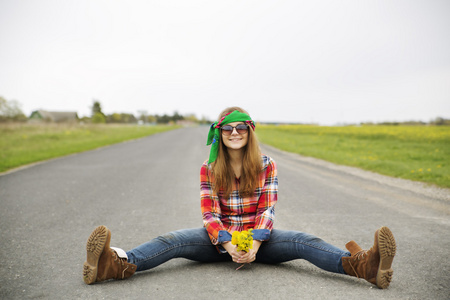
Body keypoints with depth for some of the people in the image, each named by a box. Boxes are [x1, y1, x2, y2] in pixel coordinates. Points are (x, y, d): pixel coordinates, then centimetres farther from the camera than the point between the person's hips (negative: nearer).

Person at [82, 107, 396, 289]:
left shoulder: (266, 165, -2)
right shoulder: (208, 168, -2)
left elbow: (267, 209, -8)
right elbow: (209, 212, -8)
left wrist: (256, 243, -25)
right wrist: (227, 244, -25)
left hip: (258, 236, 1)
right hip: (220, 238, 0)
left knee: (302, 241, -26)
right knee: (175, 240, -26)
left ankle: (361, 264, -44)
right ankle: (118, 263, -47)